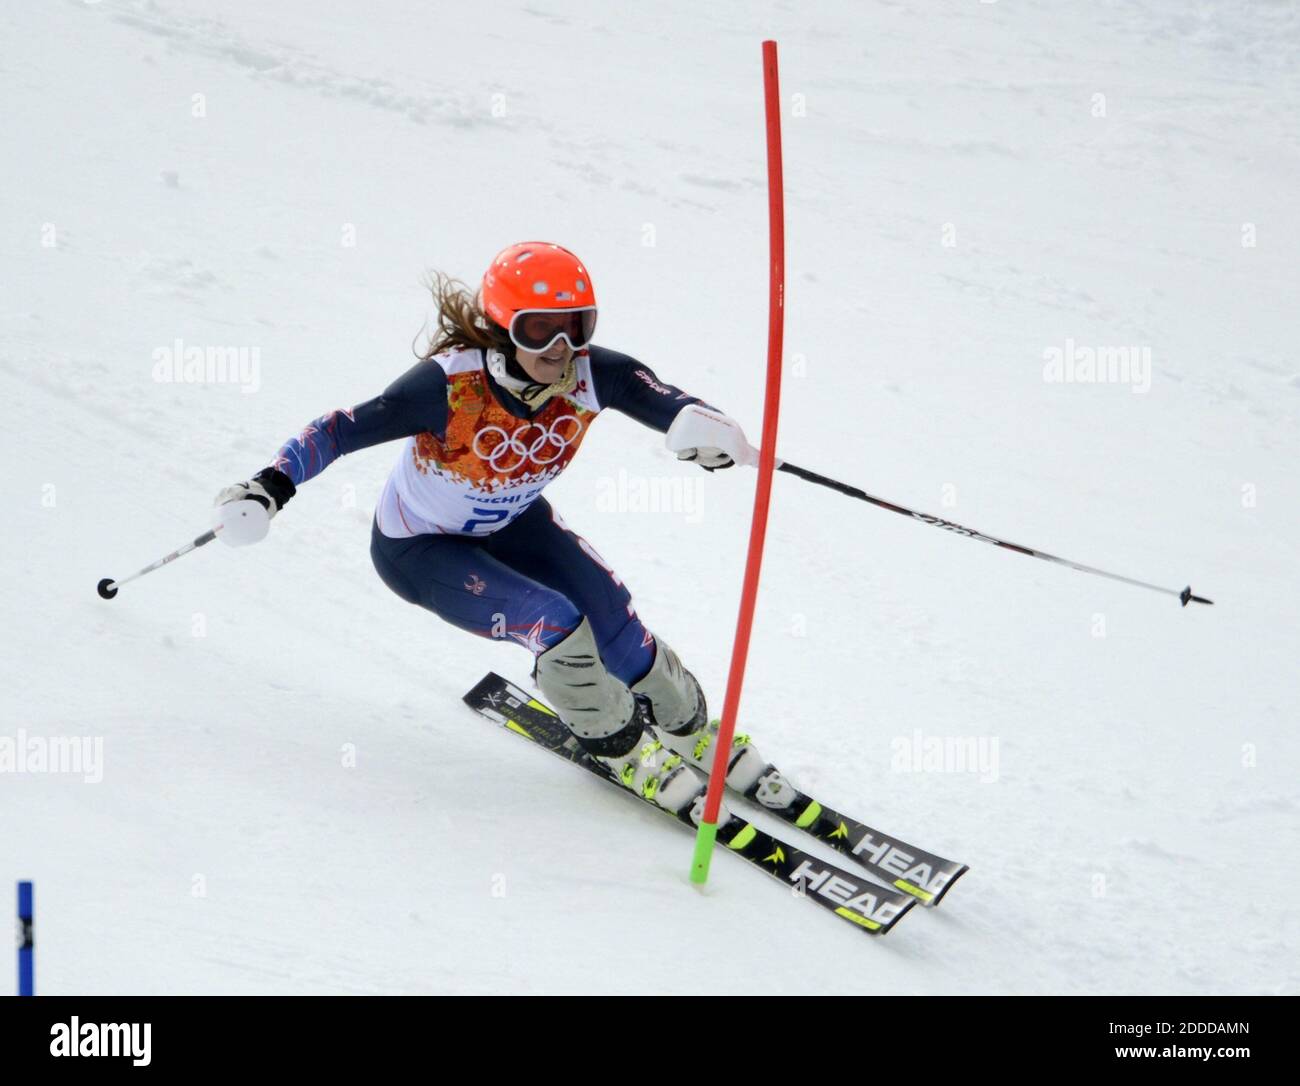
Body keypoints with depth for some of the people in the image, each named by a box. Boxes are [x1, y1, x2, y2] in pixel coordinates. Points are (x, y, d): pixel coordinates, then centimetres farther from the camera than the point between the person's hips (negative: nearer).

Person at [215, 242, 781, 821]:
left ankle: (693, 734, 23)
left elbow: (670, 403, -29)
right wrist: (271, 486, -46)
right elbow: (346, 429, -34)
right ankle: (622, 749, 5)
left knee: (614, 622, -7)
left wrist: (711, 434, -52)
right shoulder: (452, 384, -37)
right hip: (419, 549, -4)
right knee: (555, 624, -23)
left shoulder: (592, 375, -26)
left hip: (512, 524, 4)